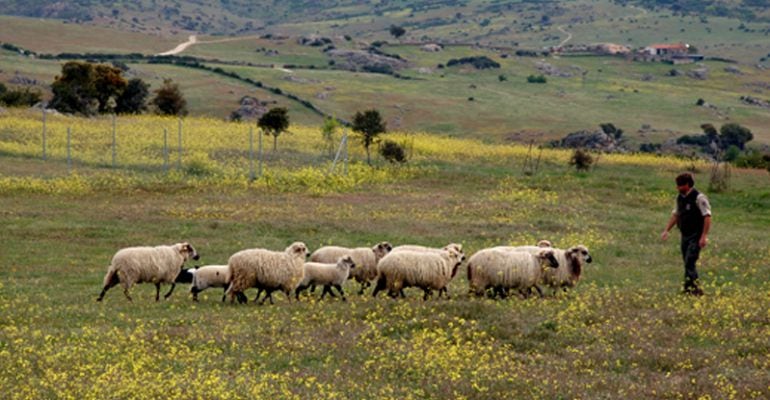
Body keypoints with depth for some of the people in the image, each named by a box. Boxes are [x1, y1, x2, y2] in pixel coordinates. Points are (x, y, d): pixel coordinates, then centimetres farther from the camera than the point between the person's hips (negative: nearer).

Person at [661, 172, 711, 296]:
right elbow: (675, 215, 20)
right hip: (685, 235, 8)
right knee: (687, 263, 10)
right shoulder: (680, 198, 10)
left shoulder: (699, 198, -15)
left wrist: (704, 236, -21)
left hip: (695, 236, -8)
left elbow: (707, 217, -17)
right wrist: (666, 230, 12)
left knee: (689, 262, -16)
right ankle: (688, 288, 16)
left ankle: (694, 288, -15)